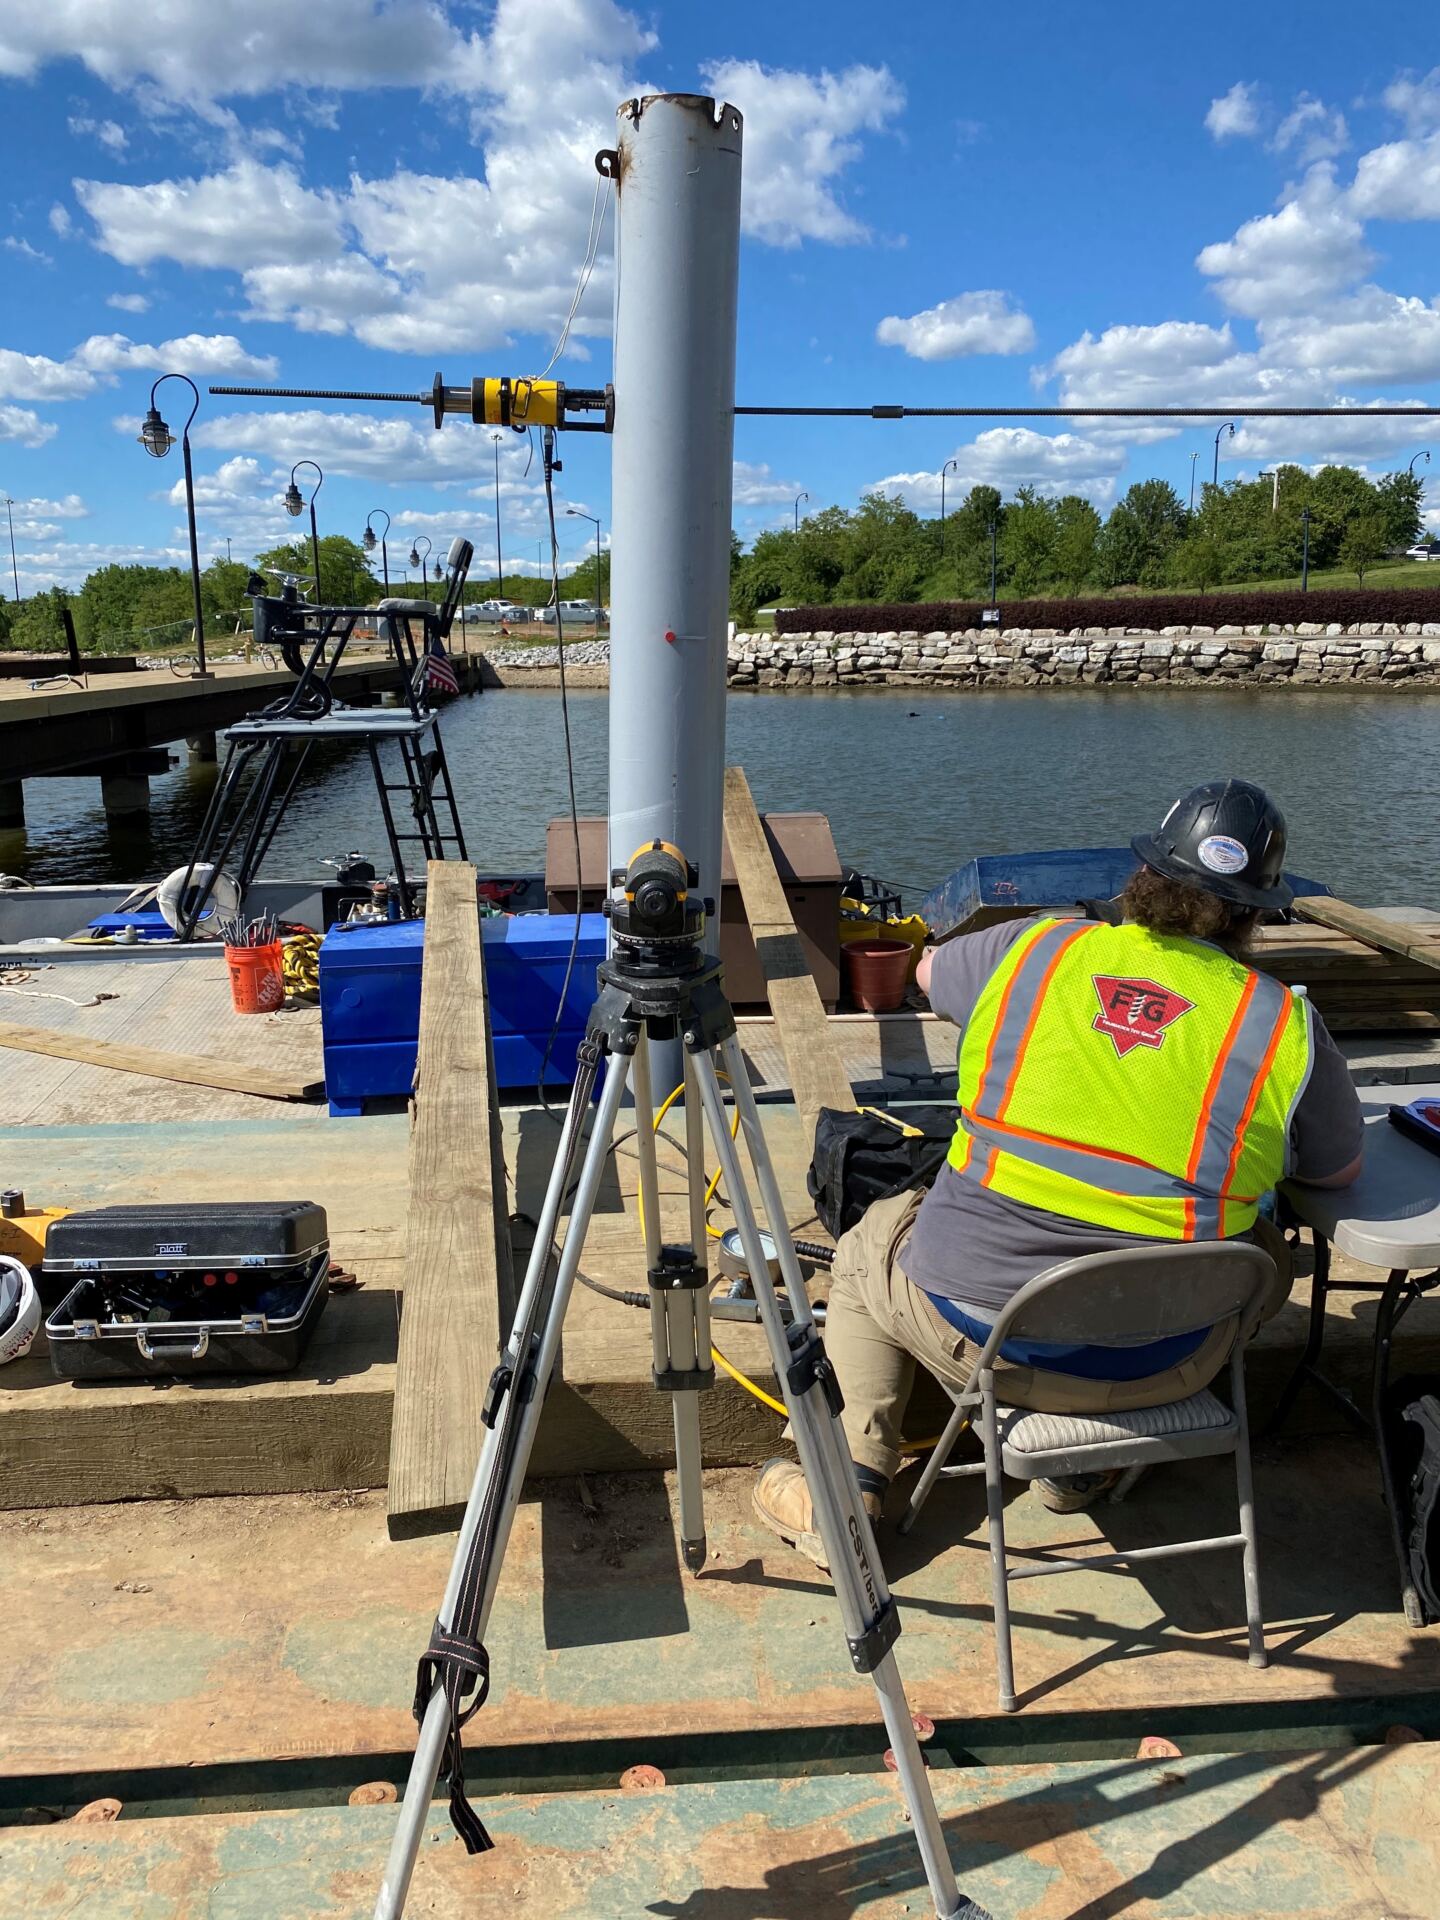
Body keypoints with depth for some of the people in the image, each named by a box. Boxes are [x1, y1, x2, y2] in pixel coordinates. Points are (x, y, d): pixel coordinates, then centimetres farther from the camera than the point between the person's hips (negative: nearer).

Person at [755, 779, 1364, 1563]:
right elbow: (1341, 1170, 13)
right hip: (1154, 1365, 0)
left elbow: (930, 972, 21)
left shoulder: (1029, 949, -1)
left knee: (868, 1246, 31)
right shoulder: (1287, 1027, -4)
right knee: (1264, 1254, 30)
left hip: (970, 1328, 0)